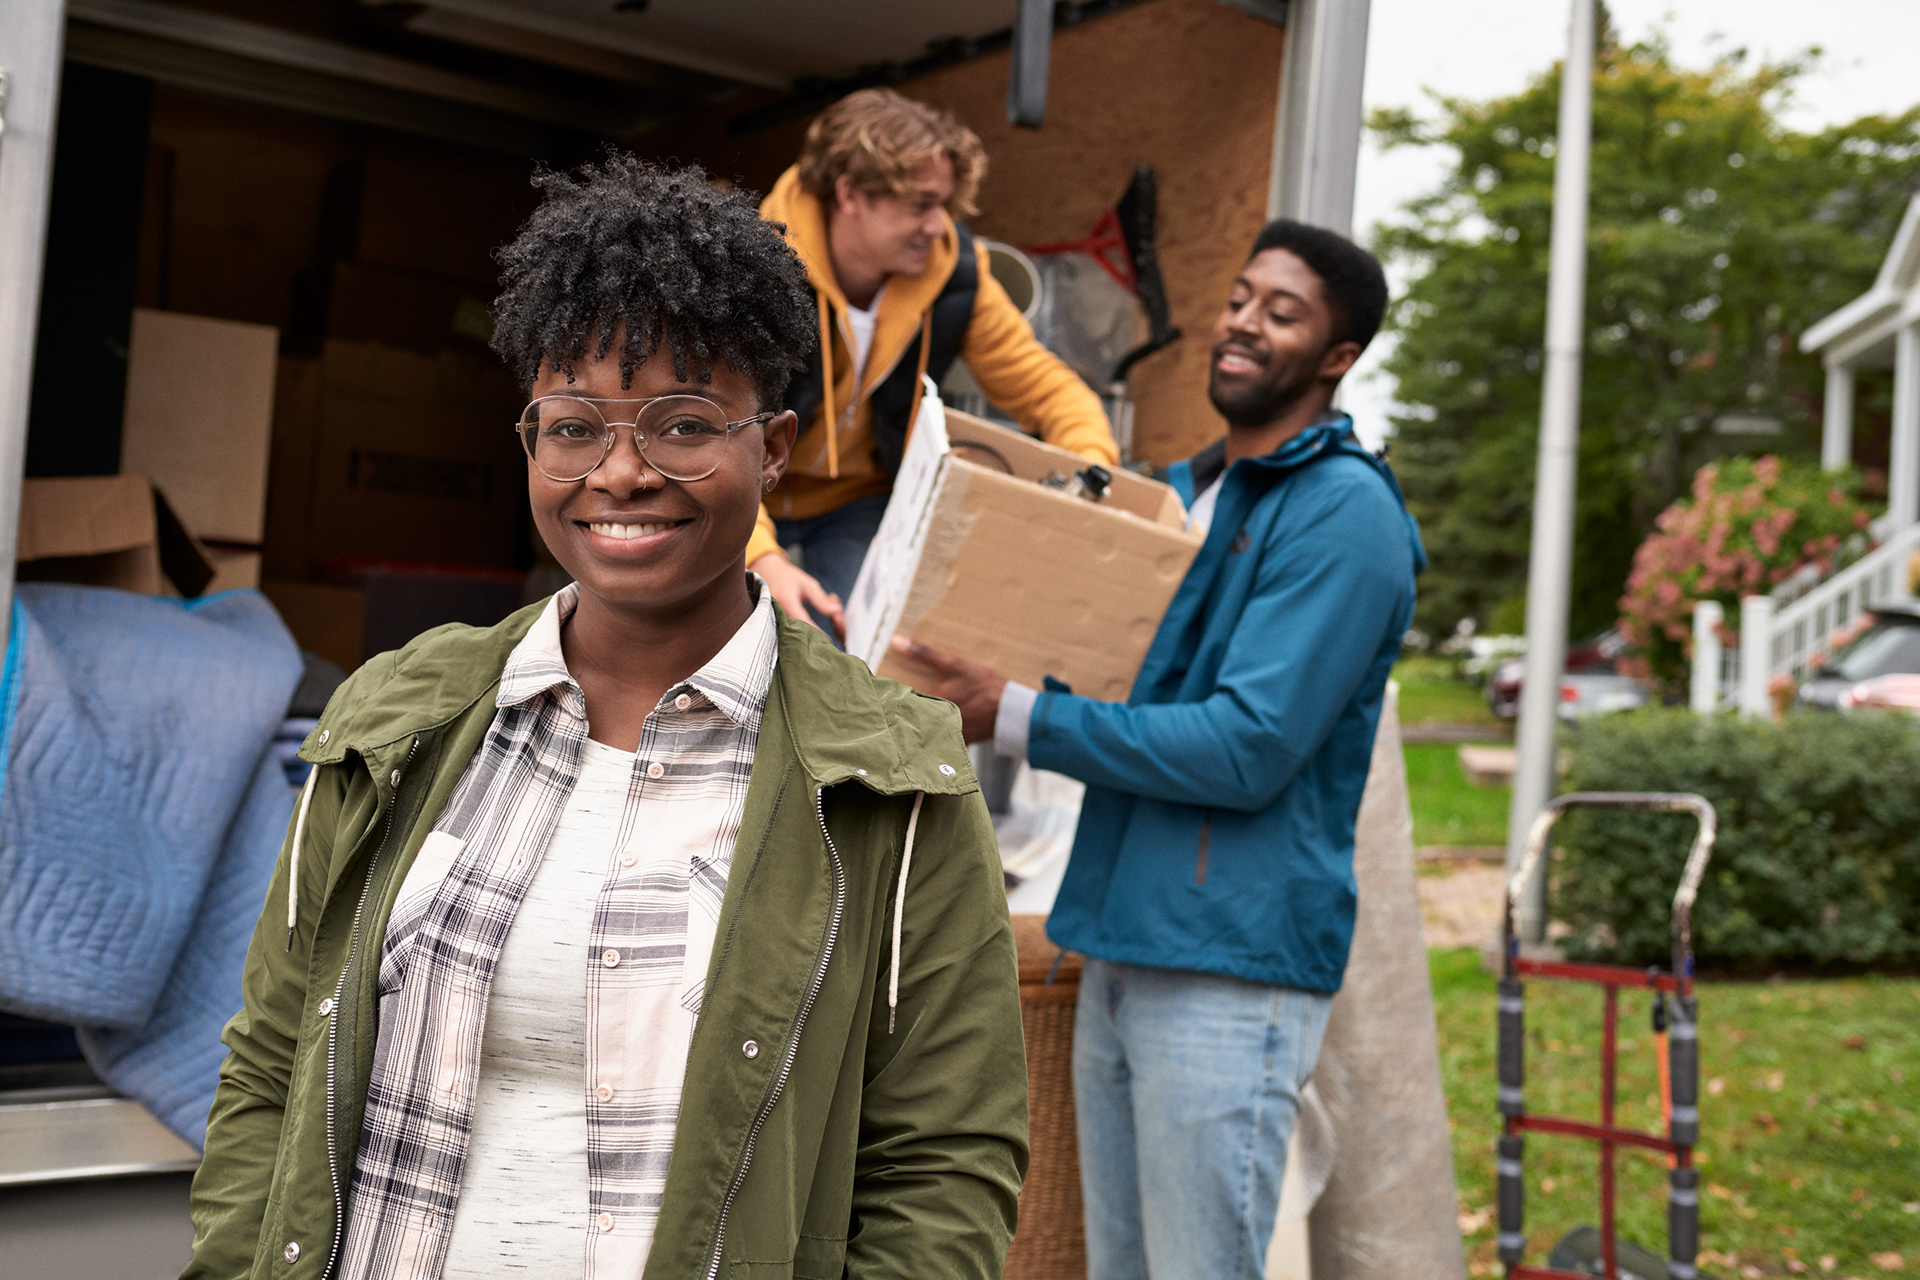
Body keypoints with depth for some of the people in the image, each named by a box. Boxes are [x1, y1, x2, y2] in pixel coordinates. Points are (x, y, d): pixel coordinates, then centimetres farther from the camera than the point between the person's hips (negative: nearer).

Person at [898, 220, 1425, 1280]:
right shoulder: (1177, 494, 16)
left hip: (1231, 964, -8)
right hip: (1119, 945, 8)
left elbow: (1248, 751, -20)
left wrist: (1018, 719, -18)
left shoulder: (1345, 514, -11)